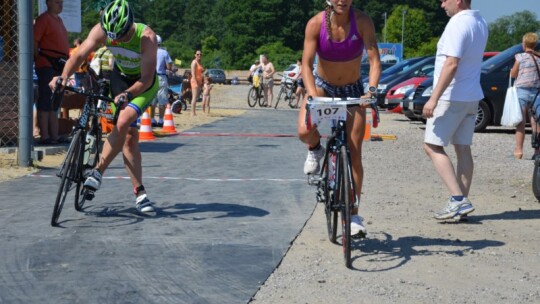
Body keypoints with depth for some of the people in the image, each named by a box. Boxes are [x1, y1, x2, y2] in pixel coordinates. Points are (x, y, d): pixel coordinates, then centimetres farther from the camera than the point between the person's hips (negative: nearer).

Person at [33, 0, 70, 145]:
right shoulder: (43, 19, -8)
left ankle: (55, 136, 16)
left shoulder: (58, 19, 18)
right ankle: (45, 136, -5)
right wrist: (39, 58, -12)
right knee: (45, 103, -7)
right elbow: (34, 42, -14)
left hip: (59, 67, 9)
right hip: (47, 66, -9)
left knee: (54, 104, 11)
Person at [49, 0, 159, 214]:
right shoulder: (101, 30, -23)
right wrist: (64, 76, -45)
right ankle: (139, 193, 3)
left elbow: (147, 78, -35)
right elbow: (80, 54, -28)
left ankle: (98, 170, -15)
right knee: (129, 136, -1)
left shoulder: (146, 37, -33)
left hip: (144, 84, -3)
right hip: (120, 78, 4)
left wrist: (128, 94, -52)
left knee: (123, 123, -27)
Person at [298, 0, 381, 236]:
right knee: (304, 131, -30)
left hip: (352, 90, 0)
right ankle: (315, 150, 9)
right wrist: (313, 94, -37)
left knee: (354, 154, -3)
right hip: (322, 85, 0)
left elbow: (374, 60, -24)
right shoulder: (316, 23, -19)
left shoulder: (362, 22, -20)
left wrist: (371, 90, -40)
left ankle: (353, 215, 8)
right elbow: (306, 64, -22)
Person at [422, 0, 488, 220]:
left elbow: (452, 64, -25)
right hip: (472, 96, 9)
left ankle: (458, 199, -14)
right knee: (463, 148, 11)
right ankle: (462, 201, 12)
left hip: (452, 97, -9)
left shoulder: (458, 24, -18)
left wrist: (434, 98, -25)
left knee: (432, 146, -5)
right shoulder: (480, 23, 12)